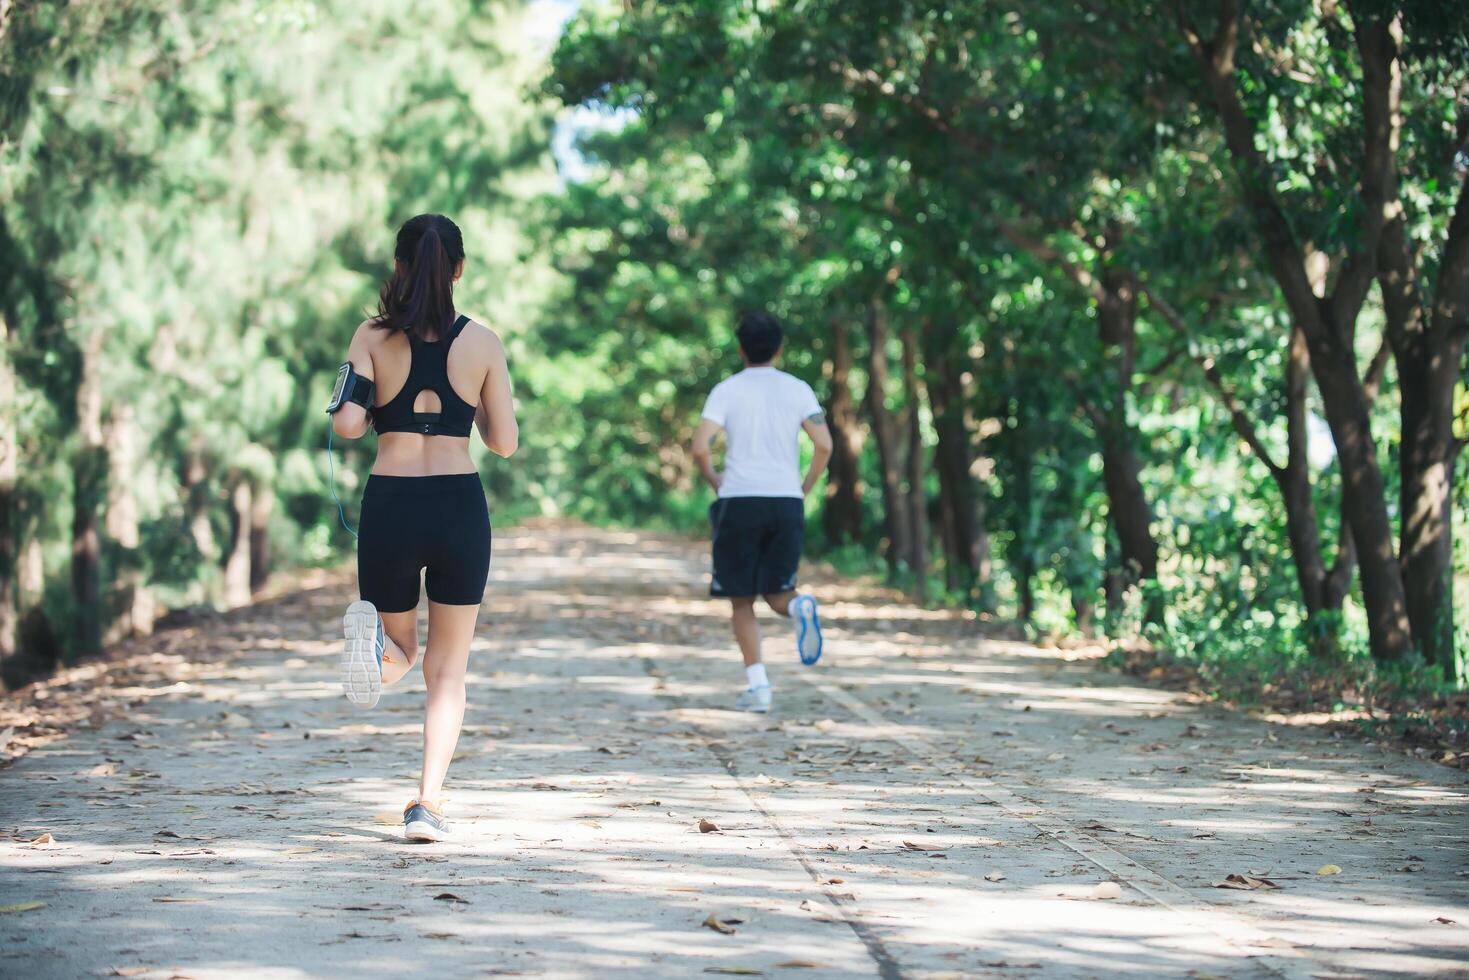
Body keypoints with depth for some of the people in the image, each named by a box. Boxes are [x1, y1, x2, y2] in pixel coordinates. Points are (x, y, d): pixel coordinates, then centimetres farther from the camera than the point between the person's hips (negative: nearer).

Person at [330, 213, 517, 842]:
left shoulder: (373, 336, -1)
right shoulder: (483, 342, 1)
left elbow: (347, 425, -10)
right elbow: (505, 442, 3)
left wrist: (379, 411, 12)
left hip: (389, 504, 0)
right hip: (460, 506, 0)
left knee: (401, 654, 19)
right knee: (448, 668, 10)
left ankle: (373, 641, -18)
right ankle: (428, 802, -5)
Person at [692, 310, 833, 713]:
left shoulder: (726, 390, 1)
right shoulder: (798, 389, 7)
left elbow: (700, 448, -9)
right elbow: (824, 444, -3)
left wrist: (714, 480, 10)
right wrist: (805, 487, 10)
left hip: (739, 501, -2)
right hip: (787, 502, 2)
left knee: (741, 601, 7)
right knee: (777, 592, 13)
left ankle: (757, 684, -6)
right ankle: (800, 606, -23)